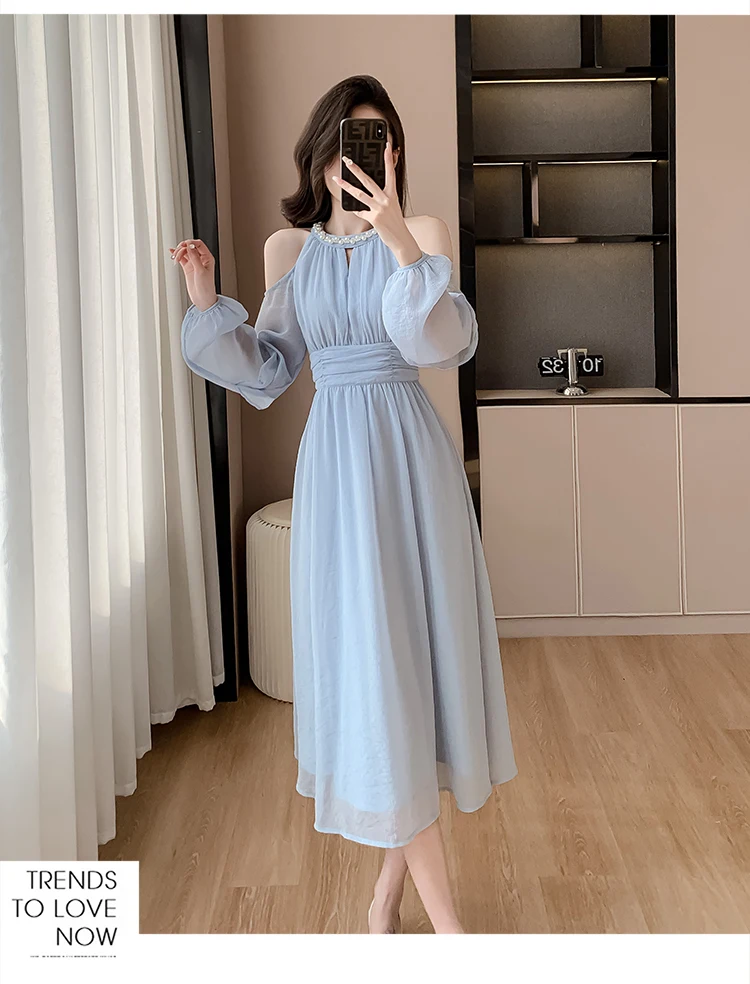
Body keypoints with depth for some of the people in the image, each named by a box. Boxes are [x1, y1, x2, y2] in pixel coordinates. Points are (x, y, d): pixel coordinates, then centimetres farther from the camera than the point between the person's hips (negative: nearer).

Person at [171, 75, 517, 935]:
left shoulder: (423, 234, 1)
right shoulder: (288, 248, 8)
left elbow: (447, 343, -15)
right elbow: (269, 368, 13)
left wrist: (398, 238, -25)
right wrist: (208, 304, 0)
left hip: (412, 454, 0)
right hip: (335, 460, 1)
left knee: (417, 641, 4)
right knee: (366, 655, -4)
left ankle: (392, 879, 25)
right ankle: (441, 911, 6)